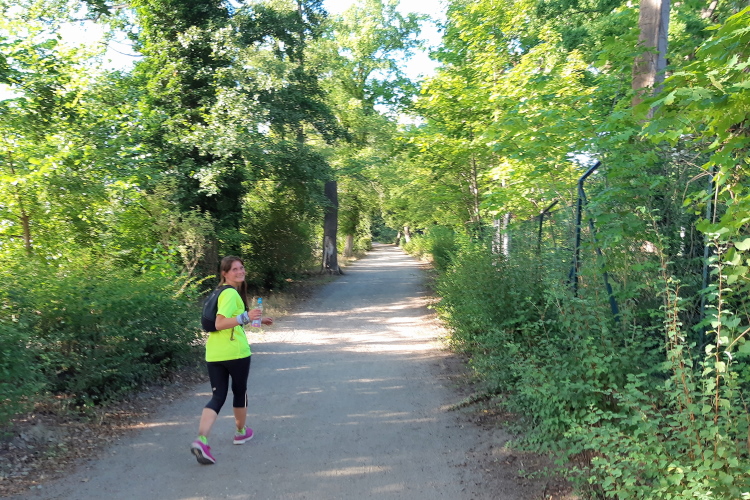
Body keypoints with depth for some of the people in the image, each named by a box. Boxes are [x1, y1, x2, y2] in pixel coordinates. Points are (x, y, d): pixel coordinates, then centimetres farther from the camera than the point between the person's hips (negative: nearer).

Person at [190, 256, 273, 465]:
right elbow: (220, 323, -24)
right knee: (239, 392, 15)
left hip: (213, 355, 7)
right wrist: (246, 317, -32)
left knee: (218, 396, 6)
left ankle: (201, 439, -11)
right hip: (235, 353, -7)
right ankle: (241, 432, 35)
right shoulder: (231, 294, -14)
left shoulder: (221, 292, 17)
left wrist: (257, 319, 31)